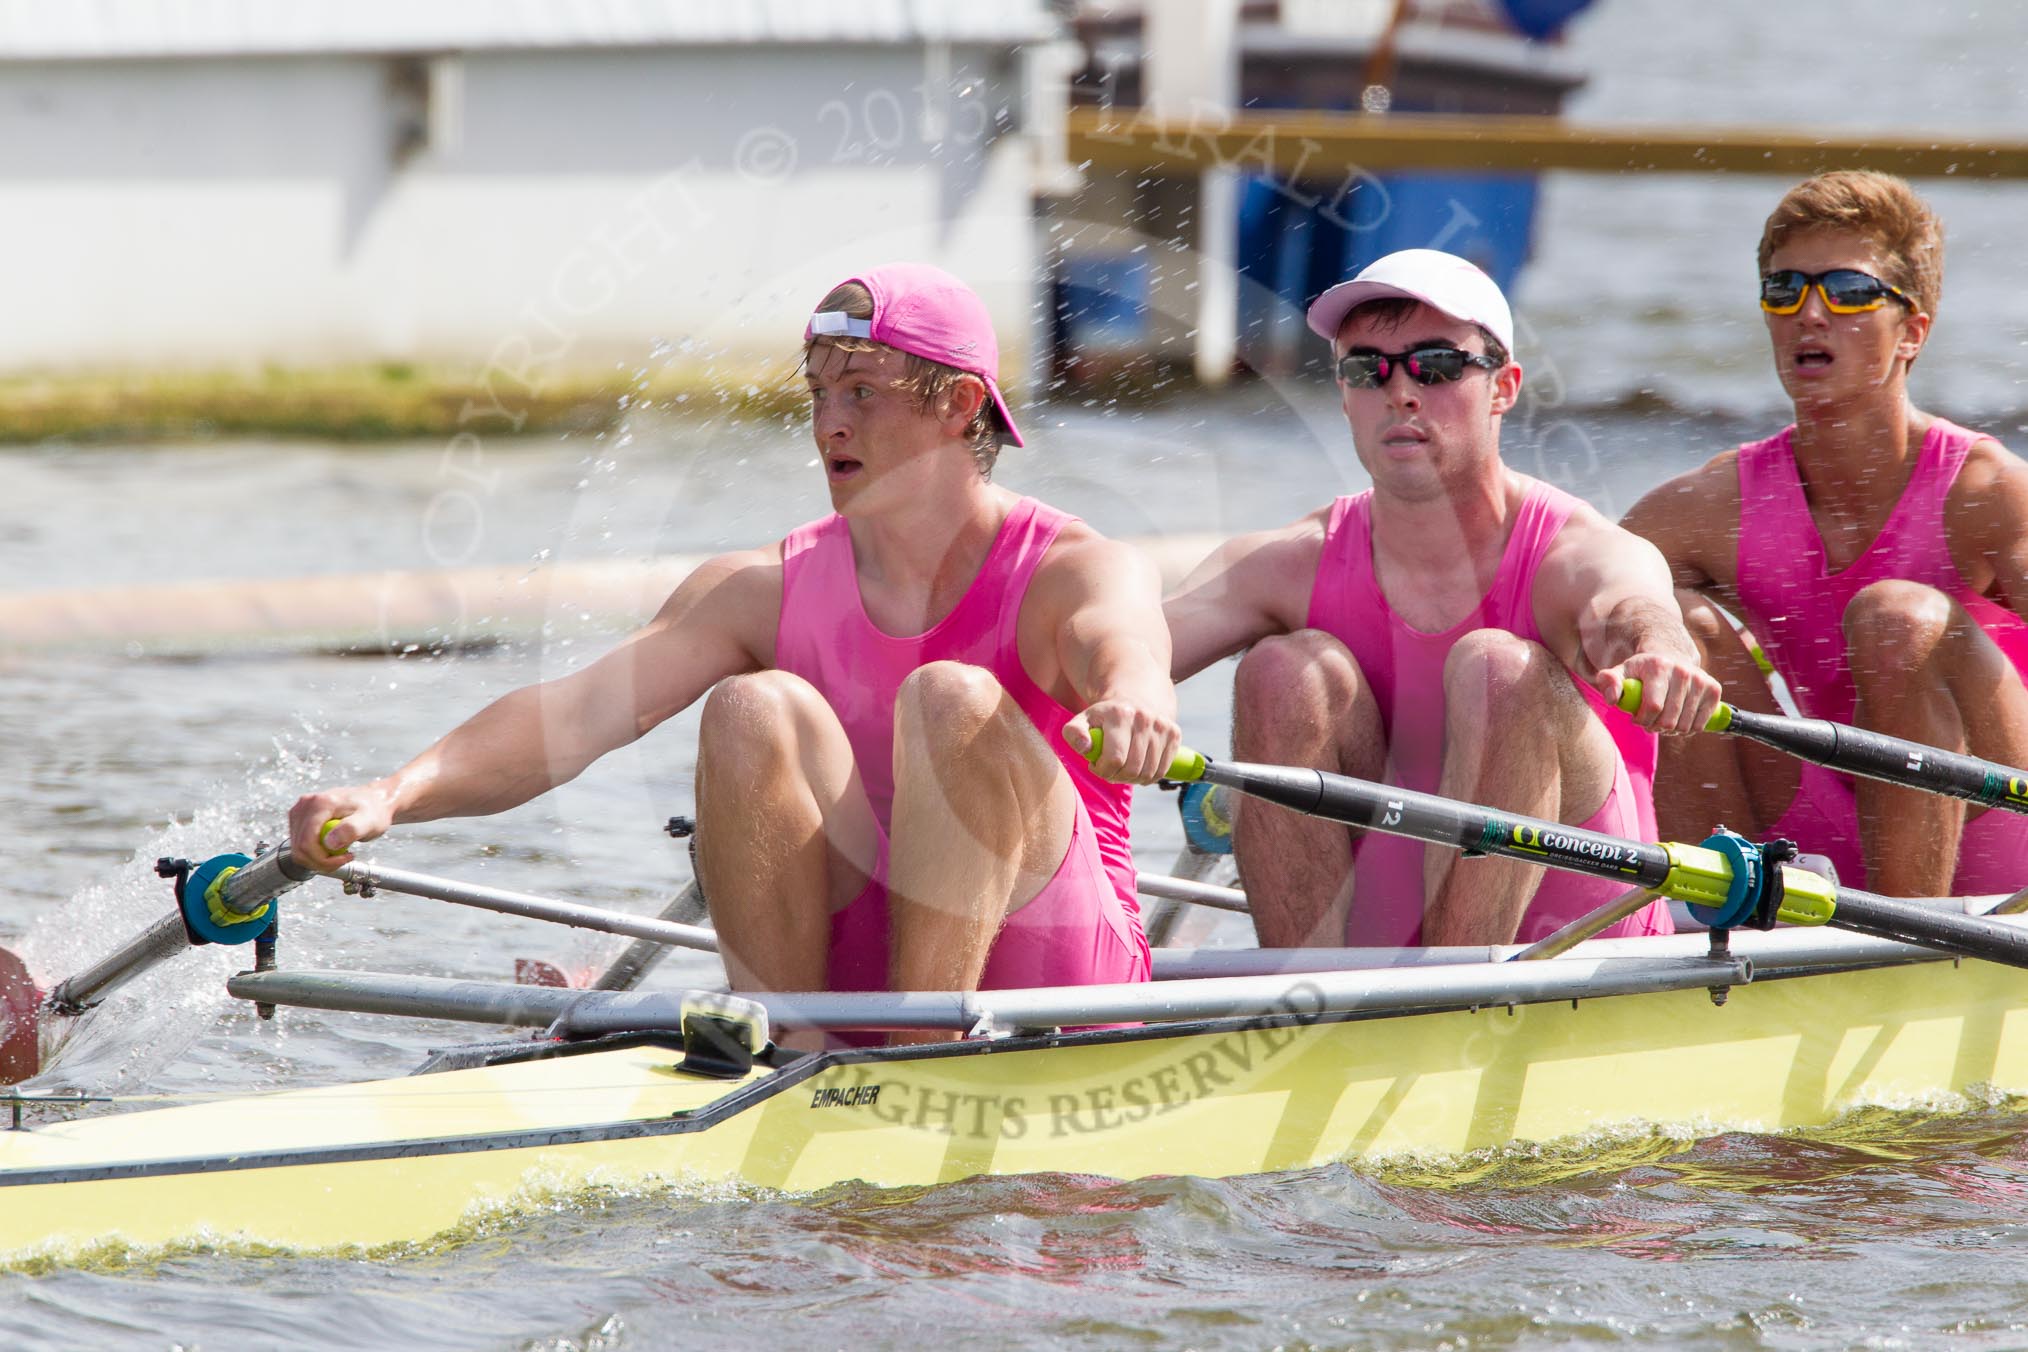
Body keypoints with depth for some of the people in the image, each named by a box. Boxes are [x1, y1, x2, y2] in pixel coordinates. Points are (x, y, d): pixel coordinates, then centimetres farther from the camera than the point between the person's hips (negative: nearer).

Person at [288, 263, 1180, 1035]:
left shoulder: (1076, 571, -4)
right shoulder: (764, 592, 4)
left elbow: (1123, 648, -30)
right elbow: (578, 710, -10)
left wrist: (1130, 703, -57)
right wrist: (391, 798, -28)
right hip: (849, 971, 3)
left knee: (952, 697, -26)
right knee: (753, 710, -20)